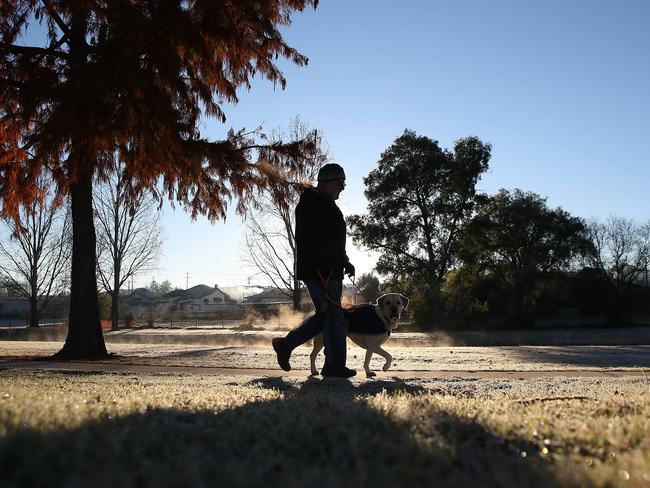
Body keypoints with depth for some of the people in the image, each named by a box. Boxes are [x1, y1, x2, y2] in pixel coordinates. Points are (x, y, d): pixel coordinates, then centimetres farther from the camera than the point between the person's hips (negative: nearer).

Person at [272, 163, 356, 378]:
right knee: (333, 314, -7)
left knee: (326, 315, 11)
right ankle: (335, 364, 1)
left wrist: (345, 262, 17)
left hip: (332, 271, 10)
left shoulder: (328, 206, 23)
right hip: (317, 270, -10)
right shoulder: (309, 203, -8)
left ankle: (285, 344, 19)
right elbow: (306, 239, -18)